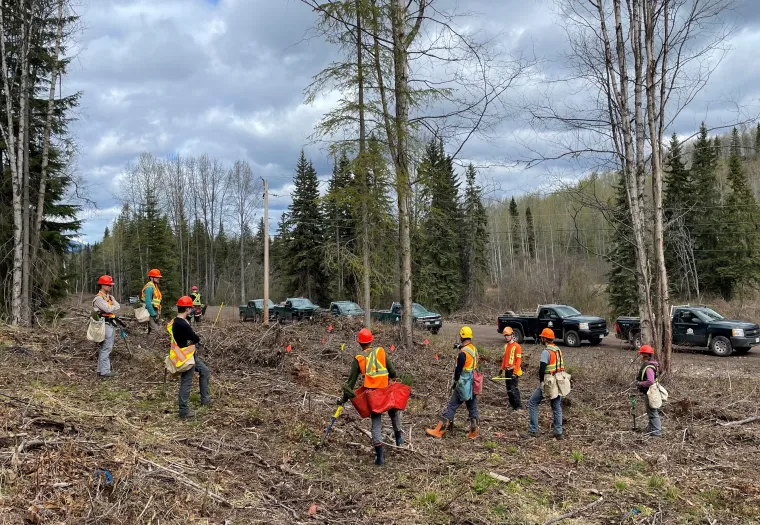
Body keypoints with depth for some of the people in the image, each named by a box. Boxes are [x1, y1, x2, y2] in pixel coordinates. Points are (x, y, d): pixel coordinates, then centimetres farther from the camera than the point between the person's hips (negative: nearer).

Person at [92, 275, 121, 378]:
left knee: (108, 348, 13)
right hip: (105, 325, -9)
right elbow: (109, 309, -21)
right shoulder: (98, 298, -11)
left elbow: (118, 307, 7)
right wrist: (115, 307, -2)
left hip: (110, 324, 9)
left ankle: (104, 369, 21)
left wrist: (112, 308, -11)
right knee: (106, 348, -8)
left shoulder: (110, 297, 17)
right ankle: (104, 371, -4)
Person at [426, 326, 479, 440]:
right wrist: (460, 347, 12)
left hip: (463, 384, -8)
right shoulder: (474, 349, 5)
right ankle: (473, 433, 18)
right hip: (472, 384, 8)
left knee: (451, 407, -5)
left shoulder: (463, 353, -18)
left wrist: (455, 382, -4)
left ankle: (438, 431, -3)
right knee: (472, 408, 13)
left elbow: (458, 370, -17)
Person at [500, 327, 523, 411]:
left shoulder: (516, 346, -12)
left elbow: (518, 360, -15)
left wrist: (515, 373, -19)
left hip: (513, 370, -8)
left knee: (514, 389, -11)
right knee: (509, 389, 11)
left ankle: (519, 407, -5)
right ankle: (513, 406, 19)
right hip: (507, 371, 8)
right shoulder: (506, 345, 12)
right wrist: (502, 369, 15)